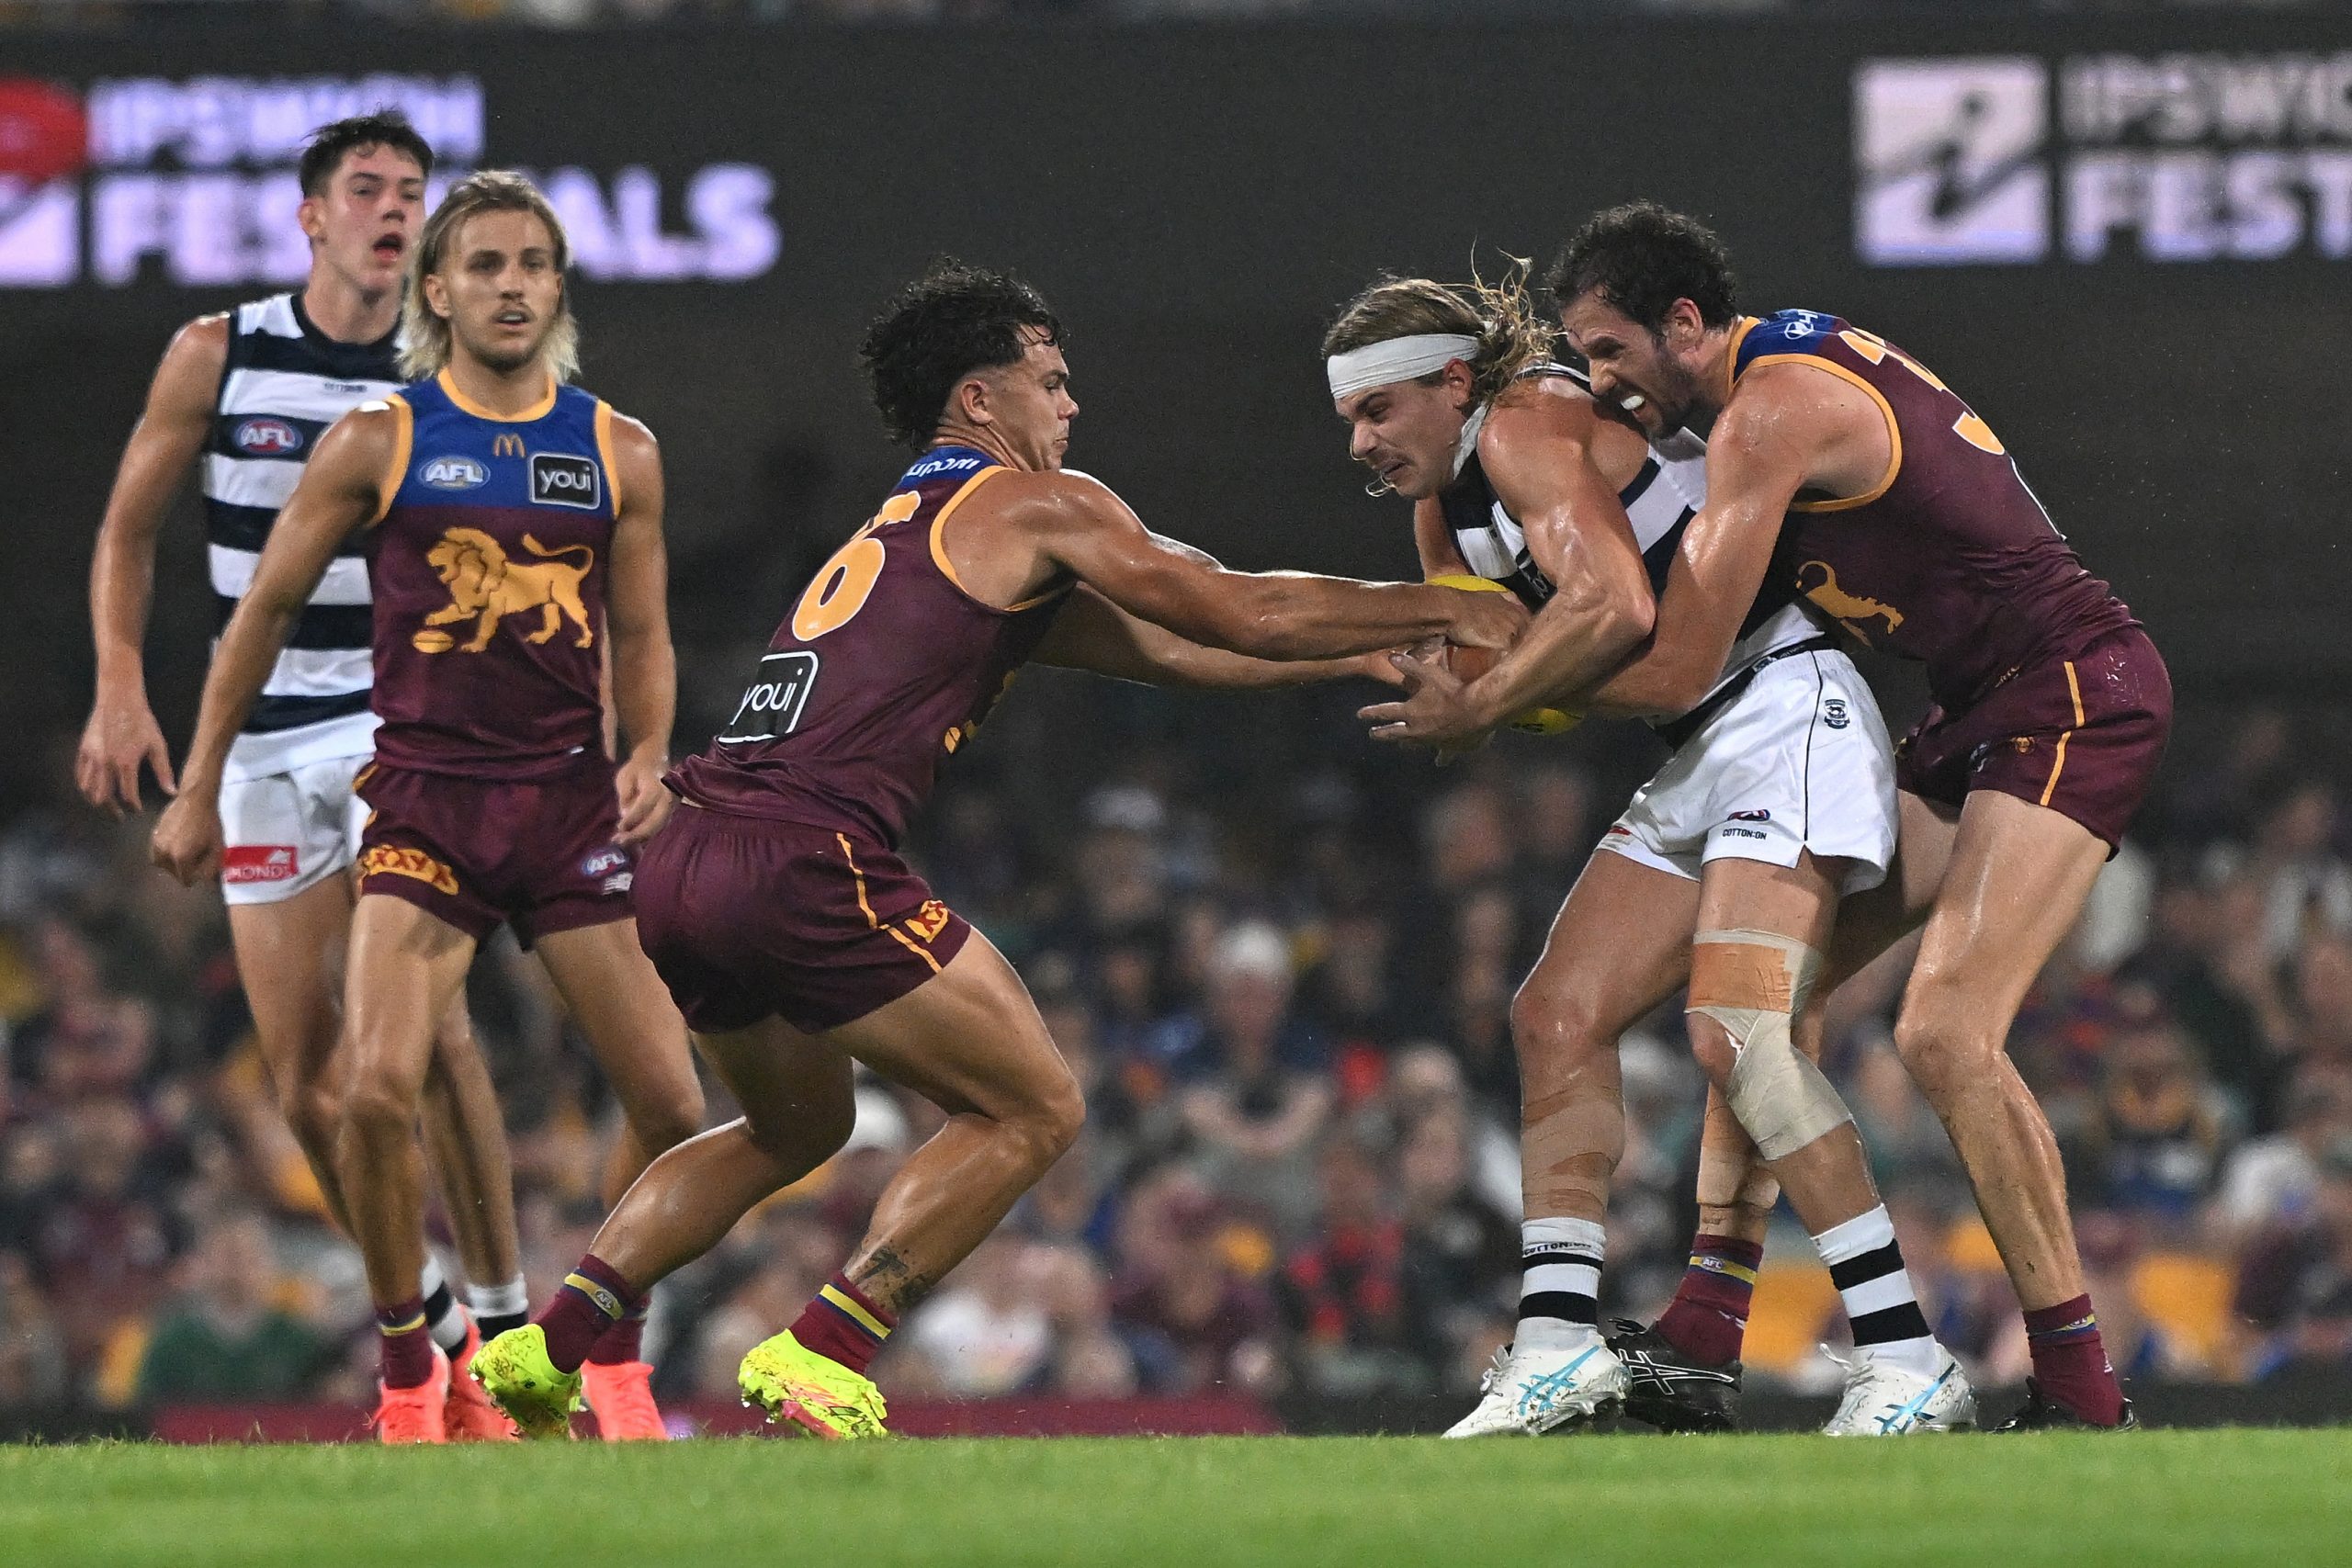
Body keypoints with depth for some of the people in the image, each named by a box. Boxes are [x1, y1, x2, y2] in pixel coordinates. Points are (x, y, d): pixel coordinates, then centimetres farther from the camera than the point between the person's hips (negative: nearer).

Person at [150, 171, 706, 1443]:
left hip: (572, 801, 2)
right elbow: (264, 612, 8)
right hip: (424, 798, -2)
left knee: (669, 1104, -3)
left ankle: (614, 1356, 20)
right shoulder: (377, 443, 1)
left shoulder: (617, 453, 8)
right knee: (378, 1087, -20)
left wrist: (648, 755, -4)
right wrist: (197, 791, 8)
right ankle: (406, 1373, -1)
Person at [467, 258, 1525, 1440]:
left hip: (686, 858, 9)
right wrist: (1444, 615, 18)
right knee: (1032, 1112, 4)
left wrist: (1373, 658, 30)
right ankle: (818, 1362, -5)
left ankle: (546, 1347, 17)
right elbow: (1244, 615, 7)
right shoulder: (1034, 508, 5)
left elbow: (1168, 650, 32)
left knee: (796, 1128, 30)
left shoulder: (902, 529, 31)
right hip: (804, 858, -9)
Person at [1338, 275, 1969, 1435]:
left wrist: (1476, 710, -17)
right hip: (1699, 754, 11)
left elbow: (1614, 605, -25)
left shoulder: (1527, 426, -12)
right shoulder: (1444, 505, 18)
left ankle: (1908, 1368, -25)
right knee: (1558, 1015, 4)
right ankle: (1559, 1346, 3)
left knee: (1736, 1033, -23)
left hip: (1788, 717, -11)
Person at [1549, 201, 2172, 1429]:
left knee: (1945, 1031, -22)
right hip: (1975, 717, 11)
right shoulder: (1800, 356, 13)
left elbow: (1674, 671, -17)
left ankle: (2080, 1392, -17)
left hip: (2073, 699, -11)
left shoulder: (1772, 411, -17)